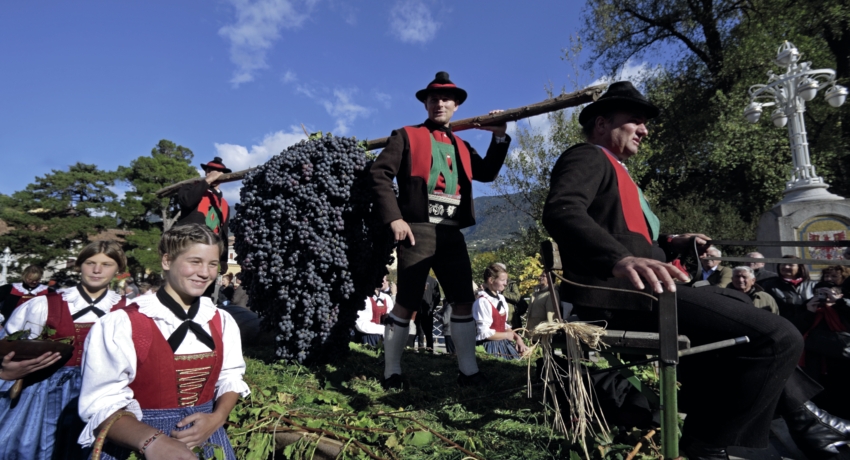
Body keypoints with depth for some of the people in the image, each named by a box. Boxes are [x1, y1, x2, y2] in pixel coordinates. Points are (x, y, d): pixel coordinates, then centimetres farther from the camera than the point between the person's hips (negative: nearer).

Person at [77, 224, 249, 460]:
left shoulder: (223, 321, -1)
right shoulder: (120, 325, -15)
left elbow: (230, 377, 4)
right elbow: (102, 405, -17)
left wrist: (217, 418, -15)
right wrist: (151, 441, -33)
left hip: (205, 437, 4)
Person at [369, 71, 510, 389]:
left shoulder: (461, 146, 22)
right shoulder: (407, 136, 6)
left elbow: (487, 173, 14)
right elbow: (379, 174, -3)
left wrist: (499, 137, 4)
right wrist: (394, 218, -14)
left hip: (452, 233, 5)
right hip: (417, 230, -5)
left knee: (464, 301, 4)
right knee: (407, 303, -2)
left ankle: (468, 370, 14)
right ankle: (392, 371, 12)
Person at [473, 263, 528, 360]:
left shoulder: (501, 299, 8)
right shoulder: (483, 302, -18)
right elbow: (484, 334, -19)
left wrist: (517, 338, -1)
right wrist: (507, 335, -7)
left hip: (503, 344, 8)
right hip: (490, 347, -8)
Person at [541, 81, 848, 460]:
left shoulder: (612, 169, 28)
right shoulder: (588, 157, -5)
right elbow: (561, 211, -27)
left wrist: (676, 243, 21)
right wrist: (621, 260, -42)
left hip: (633, 289, 11)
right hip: (619, 293, -11)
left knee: (741, 304, 28)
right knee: (778, 336, -17)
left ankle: (798, 414, 33)